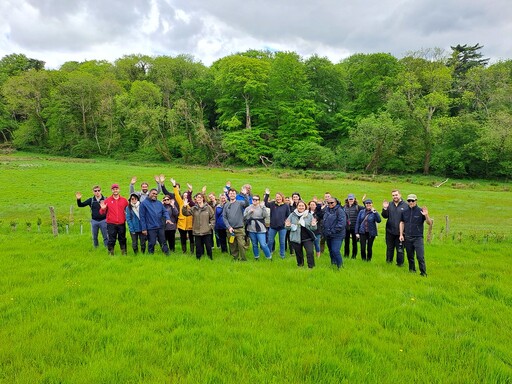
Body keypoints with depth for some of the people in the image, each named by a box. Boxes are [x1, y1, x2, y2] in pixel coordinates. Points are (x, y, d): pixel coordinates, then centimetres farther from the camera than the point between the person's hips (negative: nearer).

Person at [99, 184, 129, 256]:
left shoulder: (124, 200, 5)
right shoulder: (107, 200, 2)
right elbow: (102, 213, 3)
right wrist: (103, 209, -17)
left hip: (121, 224, 1)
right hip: (111, 224, -1)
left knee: (122, 239, 11)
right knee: (111, 240, 1)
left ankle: (124, 253, 21)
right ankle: (111, 254, 10)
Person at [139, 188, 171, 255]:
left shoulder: (159, 203, 10)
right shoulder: (144, 203, -4)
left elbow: (165, 211, 10)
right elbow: (142, 217, -6)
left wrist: (167, 218, -12)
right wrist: (144, 228, -9)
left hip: (160, 227, 4)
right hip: (150, 228, -4)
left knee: (163, 242, 12)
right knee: (152, 243, 4)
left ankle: (167, 254, 20)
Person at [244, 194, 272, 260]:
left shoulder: (262, 207, 0)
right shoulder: (248, 208, 5)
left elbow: (266, 216, -14)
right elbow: (244, 217, -2)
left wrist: (263, 207, -22)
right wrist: (249, 212, -14)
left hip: (260, 229, -3)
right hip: (251, 229, 3)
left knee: (263, 244, -8)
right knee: (254, 244, 13)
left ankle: (269, 257, 9)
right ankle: (256, 257, 31)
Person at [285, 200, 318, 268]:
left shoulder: (309, 215, 1)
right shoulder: (292, 215, 0)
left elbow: (312, 228, 3)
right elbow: (288, 228, 5)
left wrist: (313, 225, -20)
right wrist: (288, 226, -19)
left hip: (308, 238, -1)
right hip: (296, 239, 1)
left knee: (310, 252, -15)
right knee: (298, 254, 12)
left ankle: (311, 267, 0)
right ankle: (300, 266, 34)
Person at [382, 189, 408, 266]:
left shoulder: (405, 205, -6)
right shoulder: (389, 205, 6)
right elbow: (385, 216, 3)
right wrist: (385, 209, -14)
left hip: (400, 232, -3)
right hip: (390, 231, 4)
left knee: (400, 249, 5)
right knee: (389, 248, 16)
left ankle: (400, 263, 18)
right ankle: (388, 261, 28)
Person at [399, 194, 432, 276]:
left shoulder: (420, 211, -3)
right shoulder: (404, 212, 7)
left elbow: (430, 223, -4)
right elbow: (402, 223, 15)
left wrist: (426, 215, -23)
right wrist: (401, 234, 9)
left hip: (418, 238, -4)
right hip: (407, 238, 4)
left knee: (420, 257, -9)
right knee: (410, 256, 13)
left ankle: (423, 273, -1)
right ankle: (412, 271, 27)